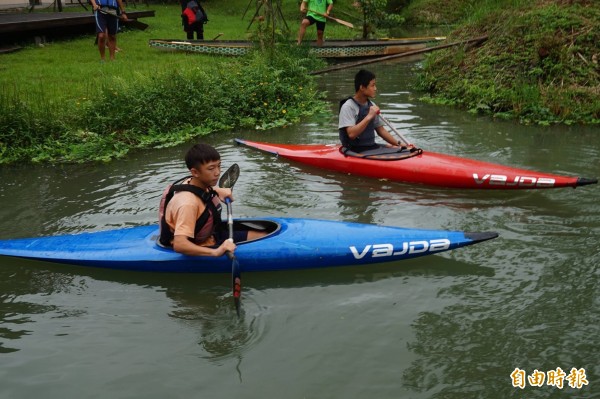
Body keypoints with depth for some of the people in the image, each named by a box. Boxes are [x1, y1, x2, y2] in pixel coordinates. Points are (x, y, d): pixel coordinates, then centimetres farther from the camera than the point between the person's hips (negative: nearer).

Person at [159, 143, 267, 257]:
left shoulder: (198, 183, -5)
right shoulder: (188, 203, -32)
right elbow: (179, 245, -43)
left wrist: (218, 191, 10)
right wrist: (216, 252, -50)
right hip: (199, 250, -10)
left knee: (263, 237, 2)